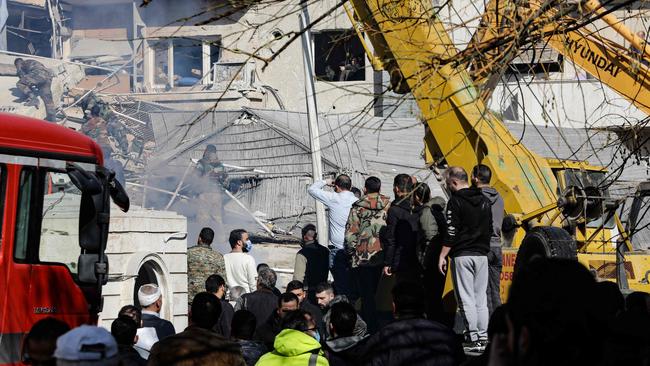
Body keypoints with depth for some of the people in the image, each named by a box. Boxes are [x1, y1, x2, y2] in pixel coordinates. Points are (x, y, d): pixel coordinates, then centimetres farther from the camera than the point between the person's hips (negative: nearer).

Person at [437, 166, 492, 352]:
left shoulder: (456, 201, -9)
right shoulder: (484, 200, 13)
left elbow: (451, 232, -13)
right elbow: (490, 229, 17)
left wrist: (442, 255, -9)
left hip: (462, 255, -7)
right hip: (482, 254, 7)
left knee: (466, 298, -4)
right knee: (481, 298, 9)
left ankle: (473, 338, -6)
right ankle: (483, 337, 8)